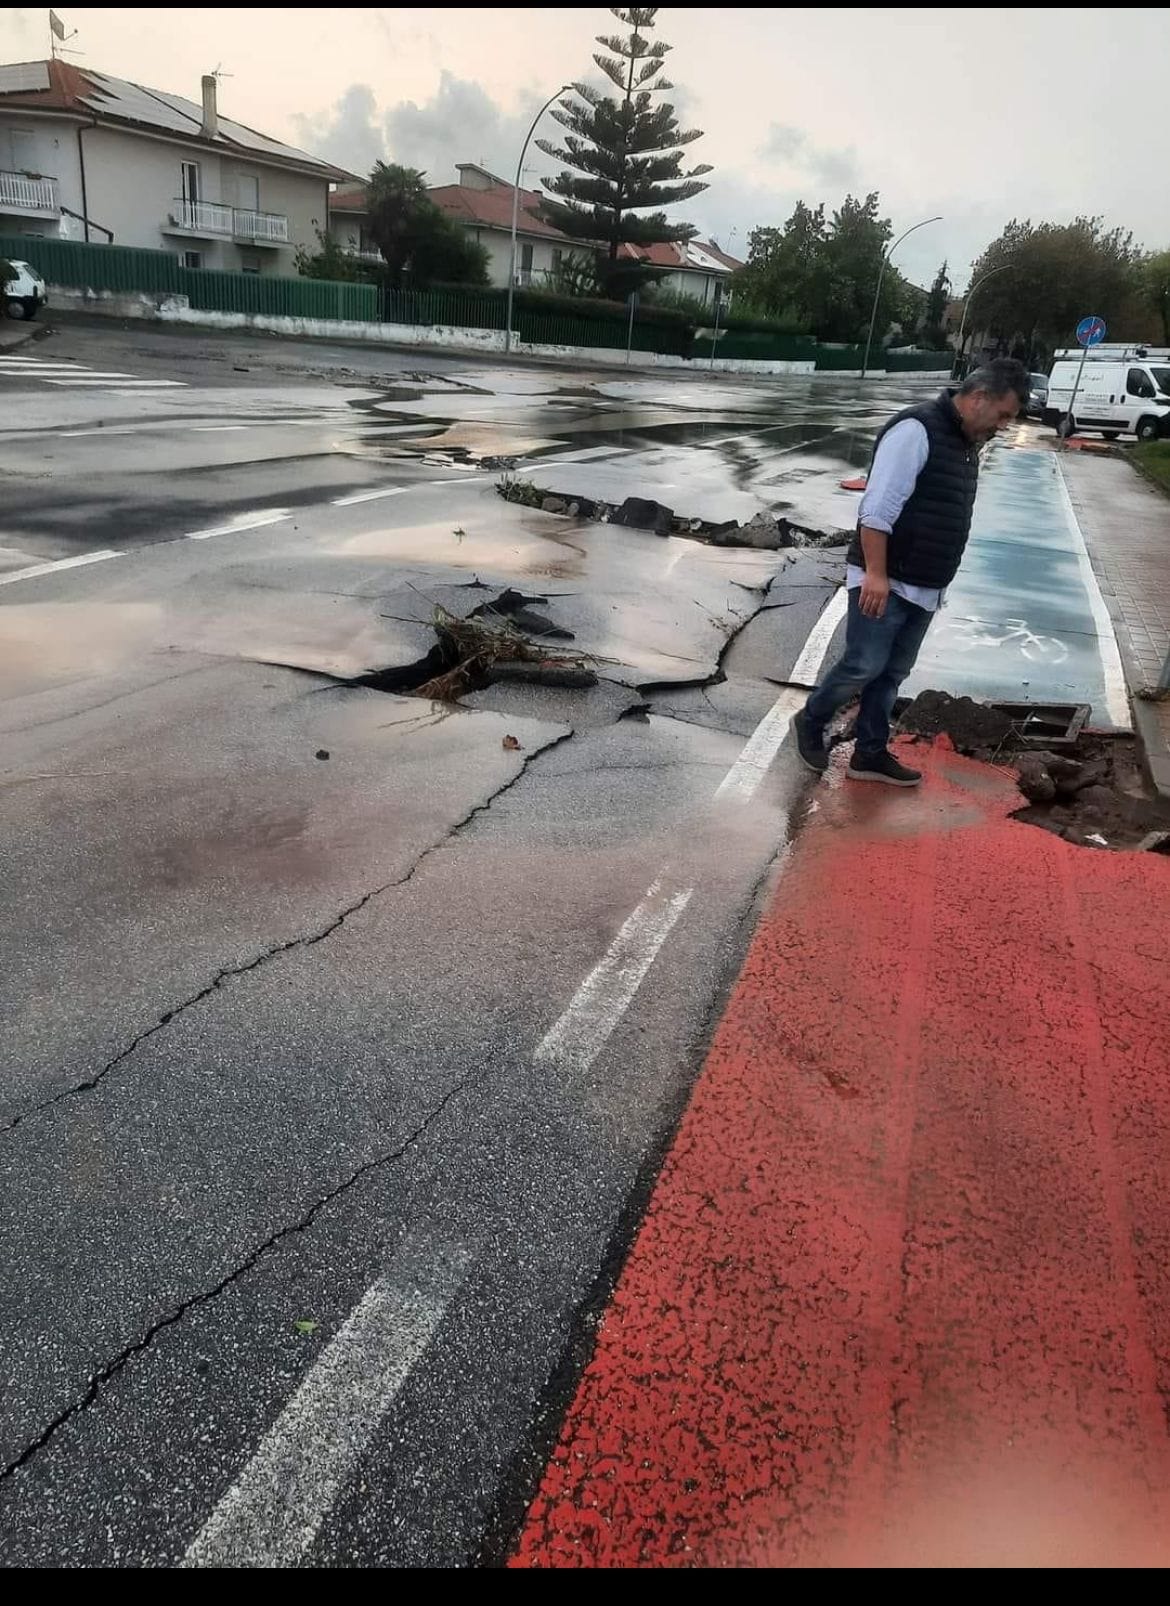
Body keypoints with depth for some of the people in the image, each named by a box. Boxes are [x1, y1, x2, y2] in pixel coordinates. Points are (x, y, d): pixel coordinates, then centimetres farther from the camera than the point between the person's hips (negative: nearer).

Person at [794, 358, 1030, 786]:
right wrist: (876, 574, -26)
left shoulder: (966, 443, 14)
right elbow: (878, 509, -22)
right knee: (864, 666, -4)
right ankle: (811, 722, 19)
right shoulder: (917, 430, -15)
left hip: (923, 588, 9)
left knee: (892, 673, 11)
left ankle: (870, 755, 19)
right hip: (885, 582, -9)